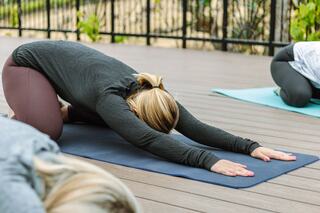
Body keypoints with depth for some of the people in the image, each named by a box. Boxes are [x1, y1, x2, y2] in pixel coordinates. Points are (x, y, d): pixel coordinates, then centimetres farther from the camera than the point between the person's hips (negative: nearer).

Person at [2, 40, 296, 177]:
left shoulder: (151, 94, -24)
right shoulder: (109, 96, -43)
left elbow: (195, 127, -30)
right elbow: (148, 140, -58)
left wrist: (250, 146, -41)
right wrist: (209, 161, -67)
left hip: (67, 57, 6)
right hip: (28, 62, -6)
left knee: (110, 122, 7)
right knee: (45, 132, -30)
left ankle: (55, 108, 23)